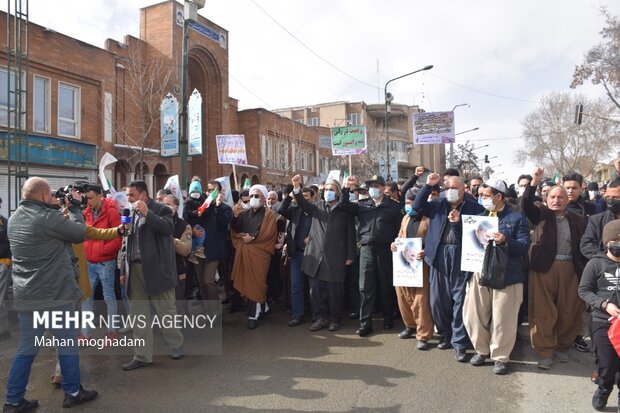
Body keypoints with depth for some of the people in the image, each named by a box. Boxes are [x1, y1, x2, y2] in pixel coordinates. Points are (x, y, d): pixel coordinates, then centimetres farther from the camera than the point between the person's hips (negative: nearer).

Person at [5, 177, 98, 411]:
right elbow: (80, 234, -9)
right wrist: (74, 208, 2)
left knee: (26, 347, 16)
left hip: (25, 295, 8)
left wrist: (66, 210, 14)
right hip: (54, 294, -7)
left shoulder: (14, 219, 7)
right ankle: (73, 392, 20)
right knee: (68, 344, 8)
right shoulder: (48, 218, -20)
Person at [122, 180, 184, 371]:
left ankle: (176, 345, 28)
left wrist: (147, 213, -28)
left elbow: (169, 228, -24)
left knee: (166, 311, 7)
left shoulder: (161, 210, -5)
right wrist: (126, 271, 10)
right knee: (138, 315, 9)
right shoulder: (131, 213, 12)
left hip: (156, 269, -6)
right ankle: (142, 355, 20)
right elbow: (130, 242, 15)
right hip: (135, 268, 6)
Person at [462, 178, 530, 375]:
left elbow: (524, 246, -8)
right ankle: (482, 350, 30)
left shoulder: (516, 216, -3)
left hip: (506, 275, -4)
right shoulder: (479, 214, 11)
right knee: (473, 315, 8)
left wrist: (505, 241, -25)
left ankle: (500, 357, 23)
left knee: (502, 319, 4)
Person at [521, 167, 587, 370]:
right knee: (543, 312, -1)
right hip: (544, 268, -2)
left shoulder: (578, 220, 12)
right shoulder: (541, 214, 7)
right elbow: (526, 204, -12)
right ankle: (545, 352, 10)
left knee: (568, 311, 9)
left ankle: (563, 347, 28)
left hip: (570, 269, 3)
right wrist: (534, 183, -23)